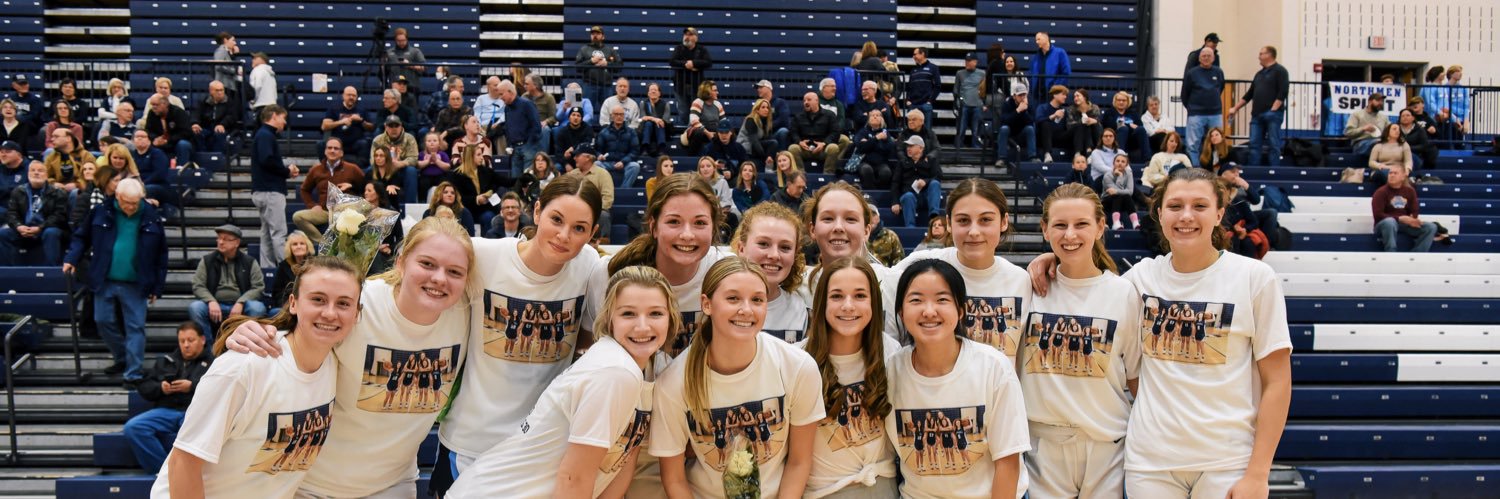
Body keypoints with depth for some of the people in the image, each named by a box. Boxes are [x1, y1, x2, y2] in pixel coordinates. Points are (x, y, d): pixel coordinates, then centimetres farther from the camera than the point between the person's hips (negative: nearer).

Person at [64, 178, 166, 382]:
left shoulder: (151, 217, -5)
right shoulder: (101, 212, -3)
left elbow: (161, 254, 1)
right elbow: (82, 236, 11)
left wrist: (157, 287, 1)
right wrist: (72, 258, -6)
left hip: (135, 284, -2)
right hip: (105, 282, 2)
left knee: (135, 327, -1)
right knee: (104, 321, 11)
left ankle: (133, 373, 3)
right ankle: (122, 359, 31)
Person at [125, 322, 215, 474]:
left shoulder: (213, 363, 17)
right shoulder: (165, 361, 29)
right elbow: (143, 386, 23)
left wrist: (192, 387, -10)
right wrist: (160, 388, 1)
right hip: (166, 411, 4)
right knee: (132, 427, -25)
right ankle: (164, 469, -22)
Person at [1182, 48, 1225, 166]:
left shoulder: (1218, 72, 5)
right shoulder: (1191, 73, -3)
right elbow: (1185, 93, 5)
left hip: (1215, 114, 3)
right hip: (1196, 114, -2)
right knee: (1193, 145, -4)